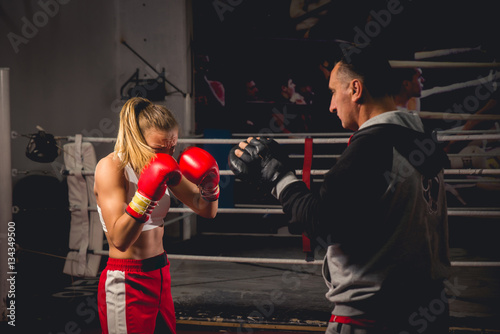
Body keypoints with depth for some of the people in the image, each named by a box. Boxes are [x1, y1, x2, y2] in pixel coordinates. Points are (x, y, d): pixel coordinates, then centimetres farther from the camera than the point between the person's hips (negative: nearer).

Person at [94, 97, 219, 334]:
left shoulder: (163, 168, 3)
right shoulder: (111, 168, -16)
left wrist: (210, 184, -9)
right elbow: (119, 240, -26)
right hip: (126, 283, -7)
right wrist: (146, 195, -35)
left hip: (160, 275, 7)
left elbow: (207, 211, 10)